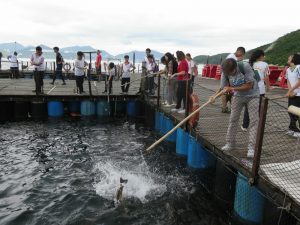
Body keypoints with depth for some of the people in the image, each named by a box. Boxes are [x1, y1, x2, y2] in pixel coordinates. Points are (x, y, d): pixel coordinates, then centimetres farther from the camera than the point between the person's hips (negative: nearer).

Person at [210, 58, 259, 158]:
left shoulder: (245, 66, -29)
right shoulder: (225, 72, -18)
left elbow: (249, 86, -26)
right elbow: (223, 88, -14)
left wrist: (232, 88, -30)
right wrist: (215, 96, -34)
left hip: (252, 95, -3)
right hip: (238, 96, 3)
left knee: (254, 120, -7)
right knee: (233, 119, 3)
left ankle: (251, 147, -2)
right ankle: (230, 143, 15)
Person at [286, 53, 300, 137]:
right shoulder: (288, 70, 9)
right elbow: (288, 82, 6)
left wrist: (290, 91, -15)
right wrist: (290, 91, -9)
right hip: (292, 94, 7)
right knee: (291, 111, 12)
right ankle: (293, 128, 25)